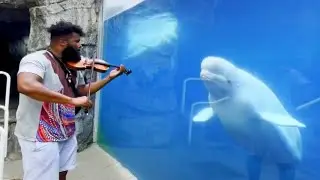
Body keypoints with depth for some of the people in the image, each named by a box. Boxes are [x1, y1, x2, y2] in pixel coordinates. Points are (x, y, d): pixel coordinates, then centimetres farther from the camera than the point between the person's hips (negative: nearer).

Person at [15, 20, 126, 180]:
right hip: (41, 136, -8)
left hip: (68, 133, 8)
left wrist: (110, 77, 12)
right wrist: (72, 100, -37)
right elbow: (25, 85, -38)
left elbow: (83, 90, 22)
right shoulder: (37, 59, -18)